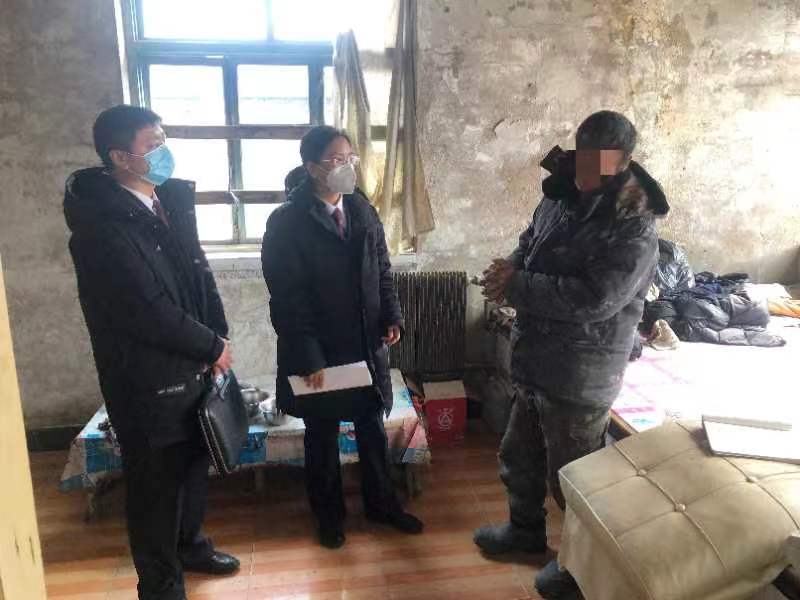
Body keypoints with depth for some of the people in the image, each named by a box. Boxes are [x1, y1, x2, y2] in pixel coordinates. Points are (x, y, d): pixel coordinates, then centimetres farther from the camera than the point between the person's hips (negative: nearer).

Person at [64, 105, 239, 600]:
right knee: (156, 481, 10)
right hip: (147, 377, -7)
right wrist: (212, 346, -13)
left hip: (192, 366, 7)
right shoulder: (100, 224, -21)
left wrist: (218, 337, -2)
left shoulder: (173, 197, 3)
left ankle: (189, 544, 46)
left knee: (195, 464, 22)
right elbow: (147, 311, -25)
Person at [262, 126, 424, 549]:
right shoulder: (286, 222, -13)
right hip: (318, 352, -4)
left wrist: (391, 318, -4)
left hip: (367, 344, 5)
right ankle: (329, 515, 33)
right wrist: (309, 359, -18)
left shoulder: (362, 211, 4)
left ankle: (381, 504, 36)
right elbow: (287, 299, -15)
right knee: (322, 435, 13)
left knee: (373, 427, 16)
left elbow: (382, 271, 10)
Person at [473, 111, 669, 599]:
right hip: (536, 362, 8)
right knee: (520, 455, 24)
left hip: (580, 376, -8)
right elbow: (529, 246, 15)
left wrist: (516, 286, -24)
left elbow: (594, 300, -30)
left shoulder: (635, 230, -21)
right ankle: (526, 529, 49)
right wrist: (511, 269, -9)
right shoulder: (560, 200, 3)